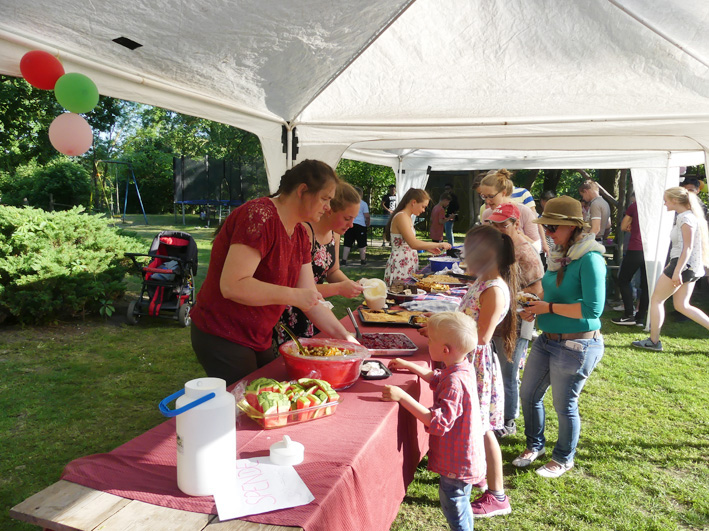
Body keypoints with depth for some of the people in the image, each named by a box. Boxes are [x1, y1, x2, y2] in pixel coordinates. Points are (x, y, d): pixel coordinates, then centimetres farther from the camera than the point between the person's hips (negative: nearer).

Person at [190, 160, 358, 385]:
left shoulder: (300, 234, 7)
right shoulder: (260, 217, -22)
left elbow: (310, 300, 8)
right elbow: (232, 285, -30)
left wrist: (346, 337, 2)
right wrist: (293, 296, -26)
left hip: (259, 339, 9)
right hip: (222, 338, -9)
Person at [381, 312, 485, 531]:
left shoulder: (455, 382, -33)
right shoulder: (463, 368, -2)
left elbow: (439, 421, -36)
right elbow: (436, 378, 19)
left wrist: (403, 397, -38)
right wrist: (409, 366, 16)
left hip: (457, 461, -10)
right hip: (462, 456, 10)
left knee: (454, 506, 10)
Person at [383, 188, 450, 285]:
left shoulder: (408, 218, 16)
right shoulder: (401, 217, -15)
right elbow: (414, 244, -24)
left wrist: (428, 248, 13)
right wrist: (438, 245, -17)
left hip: (409, 267, 10)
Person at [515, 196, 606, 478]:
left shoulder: (590, 259, -19)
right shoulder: (558, 254, 7)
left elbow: (593, 308, -26)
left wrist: (549, 308, -20)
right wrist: (535, 308, 1)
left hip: (576, 345, -8)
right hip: (547, 339, 8)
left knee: (565, 406, 9)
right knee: (528, 394, 18)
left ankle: (564, 459, 35)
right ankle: (535, 445, 42)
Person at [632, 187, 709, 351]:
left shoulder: (685, 218, -14)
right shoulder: (687, 216, 15)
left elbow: (688, 248, -20)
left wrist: (677, 271, -24)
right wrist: (672, 266, 23)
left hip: (684, 265, -10)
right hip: (690, 268, 10)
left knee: (656, 300, 0)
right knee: (682, 306, 14)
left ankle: (653, 341, 7)